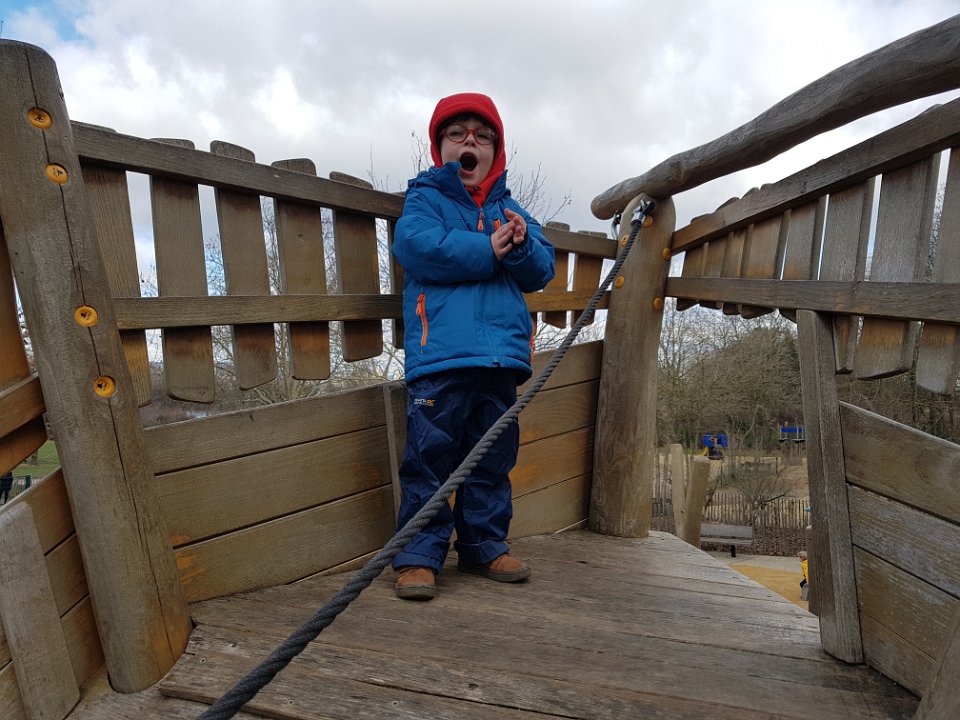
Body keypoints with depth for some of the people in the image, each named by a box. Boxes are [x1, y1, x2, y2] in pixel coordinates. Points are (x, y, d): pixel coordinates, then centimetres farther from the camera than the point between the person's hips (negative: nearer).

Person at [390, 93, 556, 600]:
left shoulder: (510, 211, 21)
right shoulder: (425, 198, 9)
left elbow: (541, 271, 13)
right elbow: (417, 245, -12)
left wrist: (523, 245, -10)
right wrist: (490, 250, -8)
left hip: (500, 355, 5)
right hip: (440, 353, -4)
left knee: (493, 459, 12)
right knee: (430, 458, -4)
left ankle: (484, 547, 27)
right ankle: (418, 555, 10)